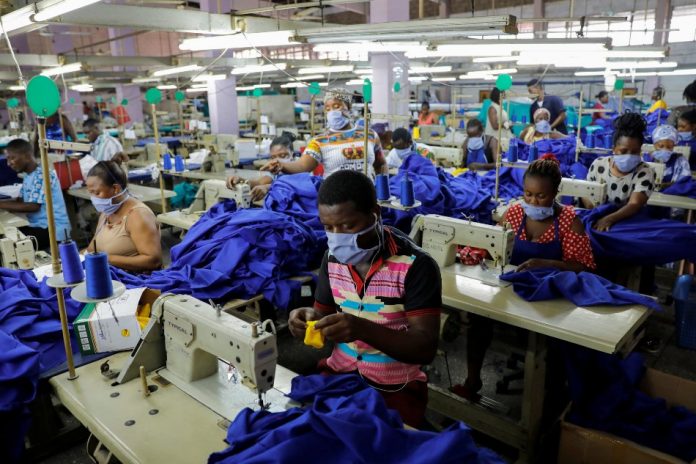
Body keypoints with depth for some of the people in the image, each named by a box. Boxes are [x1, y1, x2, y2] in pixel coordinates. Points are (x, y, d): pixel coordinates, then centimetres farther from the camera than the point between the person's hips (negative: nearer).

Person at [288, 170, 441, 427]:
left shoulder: (416, 266, -18)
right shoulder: (333, 258, -2)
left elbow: (426, 348, -20)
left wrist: (362, 328, -34)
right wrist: (312, 319, -14)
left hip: (394, 388, -4)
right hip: (338, 373, 4)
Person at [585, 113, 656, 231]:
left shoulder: (645, 172, -8)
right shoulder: (598, 164, 0)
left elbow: (635, 205, -20)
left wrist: (609, 219, -37)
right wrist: (590, 203, -13)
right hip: (596, 219, 2)